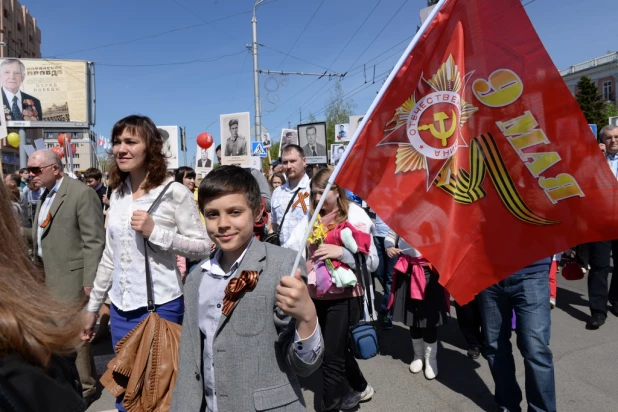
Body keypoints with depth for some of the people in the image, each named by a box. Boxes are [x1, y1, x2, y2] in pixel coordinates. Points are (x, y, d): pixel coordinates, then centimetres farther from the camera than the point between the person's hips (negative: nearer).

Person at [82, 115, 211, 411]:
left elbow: (203, 247, -12)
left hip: (159, 306, -6)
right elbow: (110, 257, 13)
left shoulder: (174, 192, -12)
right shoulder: (117, 194, 7)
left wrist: (155, 231, -22)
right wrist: (92, 306, 17)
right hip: (120, 308, 6)